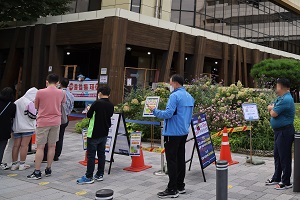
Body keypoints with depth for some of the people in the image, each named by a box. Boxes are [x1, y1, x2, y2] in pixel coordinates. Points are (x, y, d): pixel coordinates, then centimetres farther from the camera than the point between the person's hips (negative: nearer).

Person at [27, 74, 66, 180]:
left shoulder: (40, 92, -8)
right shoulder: (61, 93, -1)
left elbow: (36, 106, 5)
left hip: (43, 122, -3)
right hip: (56, 122, 3)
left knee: (40, 147, 1)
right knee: (52, 146, 10)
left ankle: (37, 172, 2)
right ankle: (48, 169, 17)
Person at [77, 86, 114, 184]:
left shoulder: (97, 103, -15)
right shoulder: (111, 105, 4)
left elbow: (89, 115, -8)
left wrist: (89, 110, 11)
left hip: (94, 133, -6)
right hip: (104, 133, 7)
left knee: (91, 155, -2)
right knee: (101, 154, 13)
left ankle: (89, 177, 0)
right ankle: (100, 175, 18)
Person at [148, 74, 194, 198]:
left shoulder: (175, 96, -16)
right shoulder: (189, 97, 12)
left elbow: (168, 114, -22)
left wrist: (154, 110, -10)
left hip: (173, 133, -9)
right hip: (184, 132, 9)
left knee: (172, 161, -4)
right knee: (181, 159, 14)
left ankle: (172, 190, 0)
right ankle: (180, 186, 22)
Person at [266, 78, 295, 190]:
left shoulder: (286, 99, -21)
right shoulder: (281, 98, 13)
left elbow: (273, 114, -21)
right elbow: (270, 108, 14)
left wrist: (272, 109, 0)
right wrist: (272, 108, -8)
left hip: (285, 131, -10)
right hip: (279, 131, 10)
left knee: (284, 157, -2)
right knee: (277, 155, 18)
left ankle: (286, 182, 7)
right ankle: (276, 178, 29)